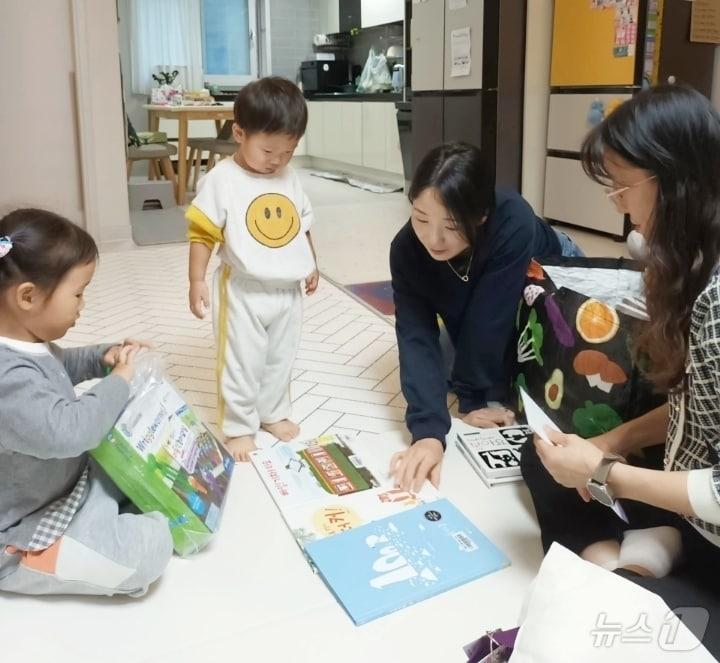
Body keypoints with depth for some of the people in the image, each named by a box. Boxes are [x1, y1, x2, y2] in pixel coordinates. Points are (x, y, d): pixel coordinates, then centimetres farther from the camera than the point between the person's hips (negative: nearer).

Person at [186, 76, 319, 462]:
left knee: (281, 359, 18)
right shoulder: (221, 180, -14)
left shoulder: (290, 179, 4)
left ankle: (273, 413, 37)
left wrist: (310, 265, 20)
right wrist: (197, 281, -16)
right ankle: (239, 427, 22)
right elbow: (201, 234, -13)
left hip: (288, 292, 6)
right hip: (243, 293, -5)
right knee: (241, 364, 6)